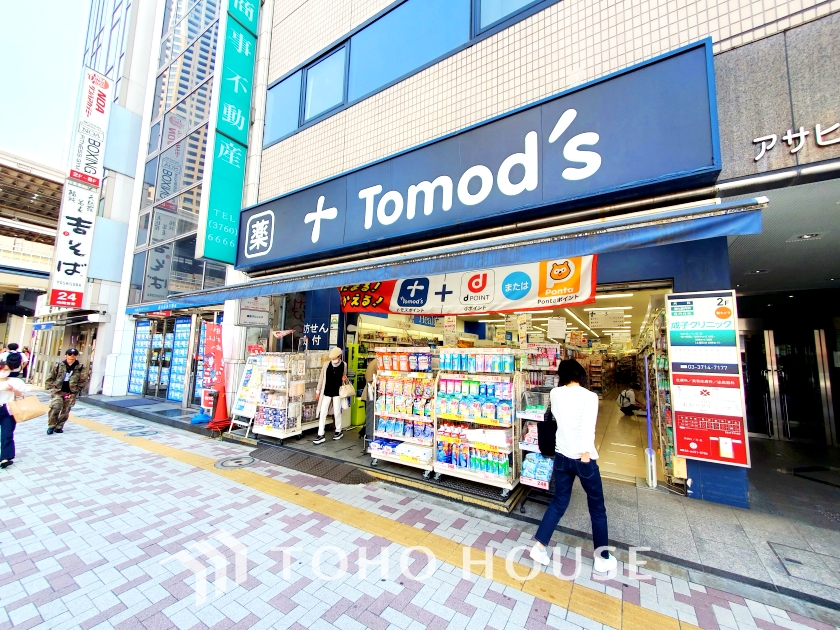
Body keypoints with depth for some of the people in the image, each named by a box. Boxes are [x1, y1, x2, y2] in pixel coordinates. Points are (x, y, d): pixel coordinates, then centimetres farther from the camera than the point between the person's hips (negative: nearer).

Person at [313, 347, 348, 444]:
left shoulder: (344, 365, -4)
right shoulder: (326, 364, -6)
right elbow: (321, 378, 2)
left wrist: (344, 378, -11)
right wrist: (317, 391, 3)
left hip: (337, 393, 0)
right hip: (326, 392, 0)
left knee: (337, 413, 9)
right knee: (323, 413, 0)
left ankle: (338, 431, 28)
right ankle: (321, 435, 8)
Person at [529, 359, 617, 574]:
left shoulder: (555, 394, -2)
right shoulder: (590, 396, -16)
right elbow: (588, 427, -25)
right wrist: (586, 454, -17)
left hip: (561, 456, 4)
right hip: (583, 459, -4)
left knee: (558, 502, 18)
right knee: (597, 509, 18)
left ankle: (540, 546, 20)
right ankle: (602, 558, 32)